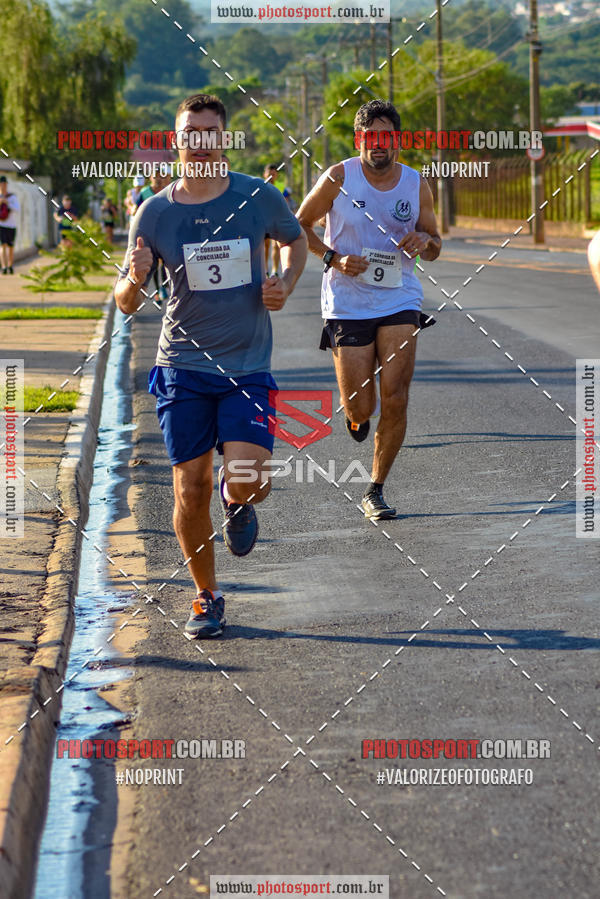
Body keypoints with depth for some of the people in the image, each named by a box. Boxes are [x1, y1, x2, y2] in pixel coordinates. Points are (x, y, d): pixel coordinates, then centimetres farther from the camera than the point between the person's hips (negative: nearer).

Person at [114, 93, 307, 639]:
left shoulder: (258, 197, -2)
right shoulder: (155, 213, -2)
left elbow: (296, 239, 19)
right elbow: (125, 304, 0)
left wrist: (286, 283, -1)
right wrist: (135, 279, -23)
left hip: (248, 368, -1)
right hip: (183, 367, 1)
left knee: (244, 480, -17)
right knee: (190, 491, 0)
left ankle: (238, 499, 22)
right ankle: (207, 598, 21)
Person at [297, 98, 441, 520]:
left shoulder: (416, 185, 3)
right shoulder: (339, 178, -5)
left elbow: (434, 247, 15)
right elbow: (299, 226, 6)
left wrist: (425, 240, -10)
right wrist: (333, 257, -10)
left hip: (399, 300, 2)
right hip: (348, 304, -2)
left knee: (395, 399, -10)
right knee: (360, 408, -3)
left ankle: (376, 491, 7)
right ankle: (356, 415, 38)